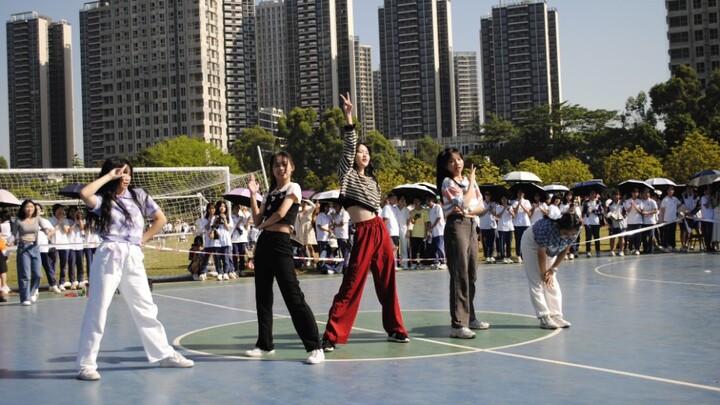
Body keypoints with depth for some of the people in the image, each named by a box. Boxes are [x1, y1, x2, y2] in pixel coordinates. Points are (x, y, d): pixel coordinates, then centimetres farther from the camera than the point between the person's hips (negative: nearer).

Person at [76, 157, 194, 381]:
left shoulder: (138, 195, 12)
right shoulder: (103, 199, 2)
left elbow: (160, 219, 15)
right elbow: (84, 193, -21)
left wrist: (143, 238, 8)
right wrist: (108, 176, -10)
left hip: (133, 258, 4)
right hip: (109, 256, -4)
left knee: (146, 309, 12)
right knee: (97, 310, -3)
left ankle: (165, 354, 21)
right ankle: (86, 364, 0)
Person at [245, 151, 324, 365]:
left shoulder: (293, 188, -1)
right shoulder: (270, 193, 19)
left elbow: (281, 213, -14)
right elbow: (257, 221, 10)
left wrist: (263, 224, 3)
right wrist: (252, 195, 7)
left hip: (280, 243, -8)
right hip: (263, 243, 8)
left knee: (293, 296, -14)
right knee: (262, 295, 11)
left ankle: (315, 347, -14)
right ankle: (265, 344, 22)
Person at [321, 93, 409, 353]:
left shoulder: (372, 180, 19)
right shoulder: (347, 174, 3)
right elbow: (348, 147, -9)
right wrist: (349, 117, -18)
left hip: (380, 230, 6)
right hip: (363, 233, -5)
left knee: (387, 282, 9)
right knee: (352, 284, -9)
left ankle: (395, 328, 20)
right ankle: (332, 335, -6)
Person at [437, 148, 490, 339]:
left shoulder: (469, 181, 15)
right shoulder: (447, 182, -5)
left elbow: (481, 207, 10)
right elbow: (464, 203, -17)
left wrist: (467, 210, -10)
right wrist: (471, 182, -5)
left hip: (471, 226, 8)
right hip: (456, 226, -7)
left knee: (472, 275, 12)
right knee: (460, 275, -13)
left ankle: (469, 317, 23)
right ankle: (457, 324, -16)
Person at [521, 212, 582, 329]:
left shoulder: (574, 232, -26)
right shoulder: (547, 228, -42)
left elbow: (564, 250, -9)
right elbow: (541, 253, -28)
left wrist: (552, 269, -8)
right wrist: (543, 274, -18)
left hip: (550, 248, 5)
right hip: (532, 244, -5)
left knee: (552, 283, 2)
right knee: (537, 282, -11)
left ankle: (556, 316, 3)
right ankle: (544, 318, -13)